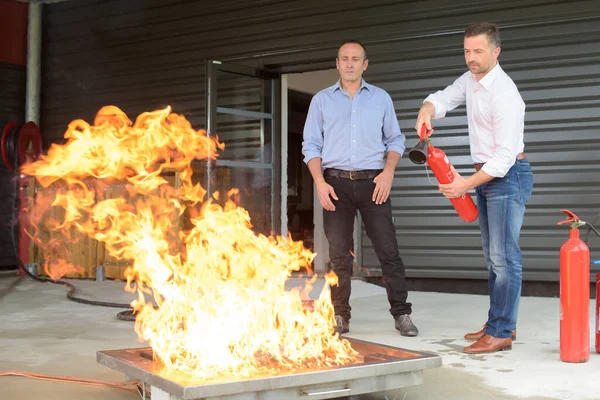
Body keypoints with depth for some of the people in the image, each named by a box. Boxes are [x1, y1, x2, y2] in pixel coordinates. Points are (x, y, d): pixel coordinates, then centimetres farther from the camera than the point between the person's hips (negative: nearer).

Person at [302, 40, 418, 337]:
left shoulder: (381, 98, 12)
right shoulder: (321, 100, 11)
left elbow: (395, 140, 12)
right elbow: (311, 145, 7)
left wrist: (388, 172, -5)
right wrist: (319, 182, -6)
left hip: (373, 182, 0)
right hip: (336, 182, 0)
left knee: (388, 250, -3)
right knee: (339, 254, 1)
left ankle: (401, 313, 5)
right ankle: (339, 316, 10)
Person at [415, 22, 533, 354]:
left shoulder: (504, 94, -22)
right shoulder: (470, 80, 6)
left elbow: (506, 155, -24)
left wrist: (466, 184, -25)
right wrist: (426, 112, -18)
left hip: (508, 176, -10)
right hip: (486, 175, 10)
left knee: (504, 255, -9)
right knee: (493, 255, 13)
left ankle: (501, 333, -5)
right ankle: (500, 323, 23)